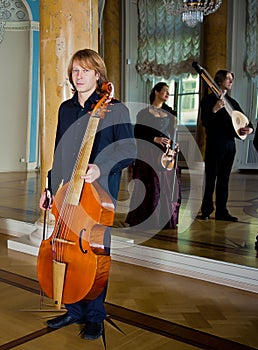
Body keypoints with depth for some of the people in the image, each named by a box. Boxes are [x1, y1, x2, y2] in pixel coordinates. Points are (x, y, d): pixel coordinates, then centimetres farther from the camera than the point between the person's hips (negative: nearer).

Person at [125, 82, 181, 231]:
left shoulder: (169, 112, 14)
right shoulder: (145, 112, -2)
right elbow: (138, 133, -6)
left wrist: (175, 145, 1)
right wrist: (155, 139, -17)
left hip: (168, 153, 5)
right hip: (150, 154, -5)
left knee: (169, 187, 3)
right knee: (152, 187, -7)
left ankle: (166, 220, 14)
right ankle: (148, 220, 3)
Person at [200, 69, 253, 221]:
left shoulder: (232, 102, 15)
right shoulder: (209, 99, -2)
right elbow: (205, 122, -14)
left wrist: (250, 128, -2)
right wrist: (215, 109, -31)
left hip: (230, 144, 6)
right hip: (215, 144, -6)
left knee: (224, 180, 9)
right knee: (211, 178, -2)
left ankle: (221, 211, 14)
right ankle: (206, 211, 6)